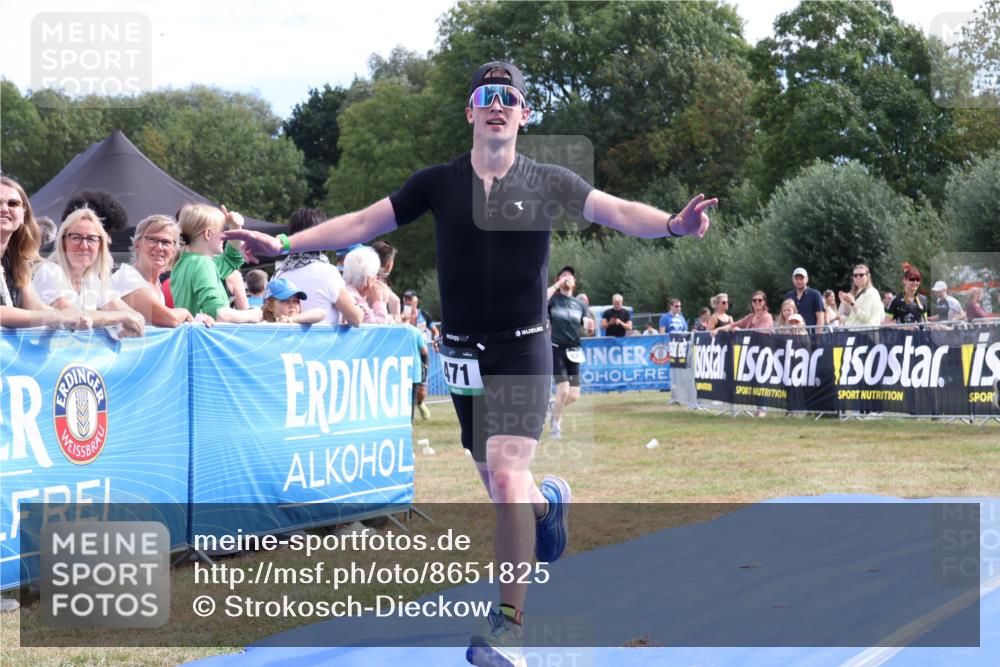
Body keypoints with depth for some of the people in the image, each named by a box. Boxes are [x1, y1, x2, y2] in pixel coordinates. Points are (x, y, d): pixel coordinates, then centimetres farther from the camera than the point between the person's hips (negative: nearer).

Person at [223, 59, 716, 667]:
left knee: (507, 480, -19)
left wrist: (671, 225, -35)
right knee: (502, 489, 12)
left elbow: (618, 212, -14)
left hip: (523, 350, -3)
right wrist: (283, 243, 0)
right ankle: (550, 501, 50)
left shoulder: (547, 182, -4)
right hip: (464, 353, 3)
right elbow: (362, 223, 5)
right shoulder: (438, 183, 3)